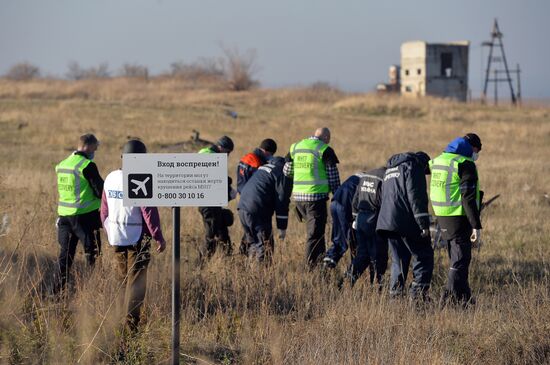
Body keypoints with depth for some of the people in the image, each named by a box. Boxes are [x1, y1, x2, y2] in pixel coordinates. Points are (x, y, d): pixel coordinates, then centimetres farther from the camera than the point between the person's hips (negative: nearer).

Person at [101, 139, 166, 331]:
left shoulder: (110, 178, 4)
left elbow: (104, 209, 11)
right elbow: (149, 211, -18)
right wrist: (158, 237, -12)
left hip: (116, 237, 6)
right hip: (137, 237, -6)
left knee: (122, 280, 18)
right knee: (136, 281, -1)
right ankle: (131, 322, -6)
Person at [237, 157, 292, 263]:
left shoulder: (267, 167, 23)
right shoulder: (283, 174, -5)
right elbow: (282, 201, -8)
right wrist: (282, 227, -3)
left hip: (243, 207, 9)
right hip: (257, 211, -9)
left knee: (255, 242, 20)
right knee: (265, 245, -3)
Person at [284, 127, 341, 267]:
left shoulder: (295, 147, 11)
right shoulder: (325, 150, -5)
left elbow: (287, 171, 15)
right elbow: (333, 176, -3)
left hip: (298, 196, 6)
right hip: (316, 196, -6)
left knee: (315, 230, 21)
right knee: (315, 234, -1)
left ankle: (320, 257, 24)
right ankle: (311, 265, -2)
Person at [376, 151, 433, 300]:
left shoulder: (390, 170, 26)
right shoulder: (413, 166, -2)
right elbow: (416, 197, -13)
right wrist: (424, 224, -16)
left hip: (387, 221, 8)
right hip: (407, 222, -8)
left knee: (399, 260, 14)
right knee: (424, 257, -4)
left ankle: (395, 293, 8)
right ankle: (418, 293, -13)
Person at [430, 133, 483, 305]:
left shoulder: (438, 160, 12)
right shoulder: (465, 164, -14)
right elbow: (468, 198, -19)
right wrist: (476, 226, -19)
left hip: (442, 216, 8)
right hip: (459, 218, -8)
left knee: (456, 258, 18)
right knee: (460, 260, -4)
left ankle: (465, 296, 26)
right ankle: (452, 297, -8)